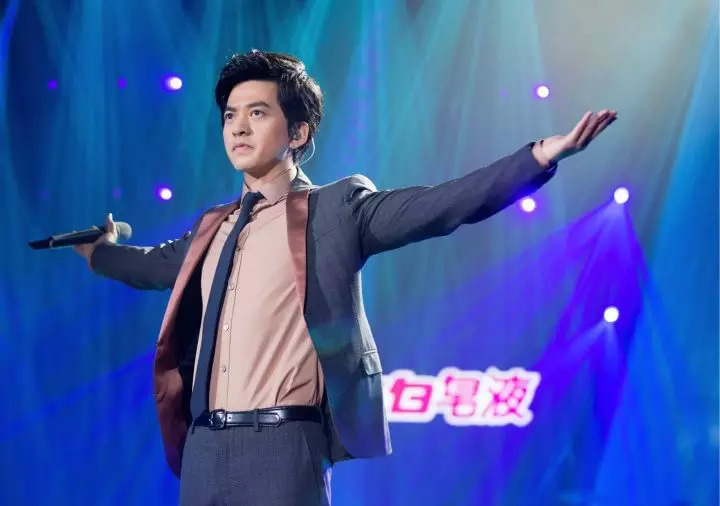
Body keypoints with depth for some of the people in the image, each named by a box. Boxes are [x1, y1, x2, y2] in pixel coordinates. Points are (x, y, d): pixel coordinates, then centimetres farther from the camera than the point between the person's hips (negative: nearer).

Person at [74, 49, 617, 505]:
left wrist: (540, 156, -21)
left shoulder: (336, 209, 2)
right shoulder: (213, 229, 20)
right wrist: (97, 250, 57)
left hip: (281, 445, -6)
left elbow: (441, 204, -10)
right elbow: (157, 264, 41)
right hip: (204, 448, 6)